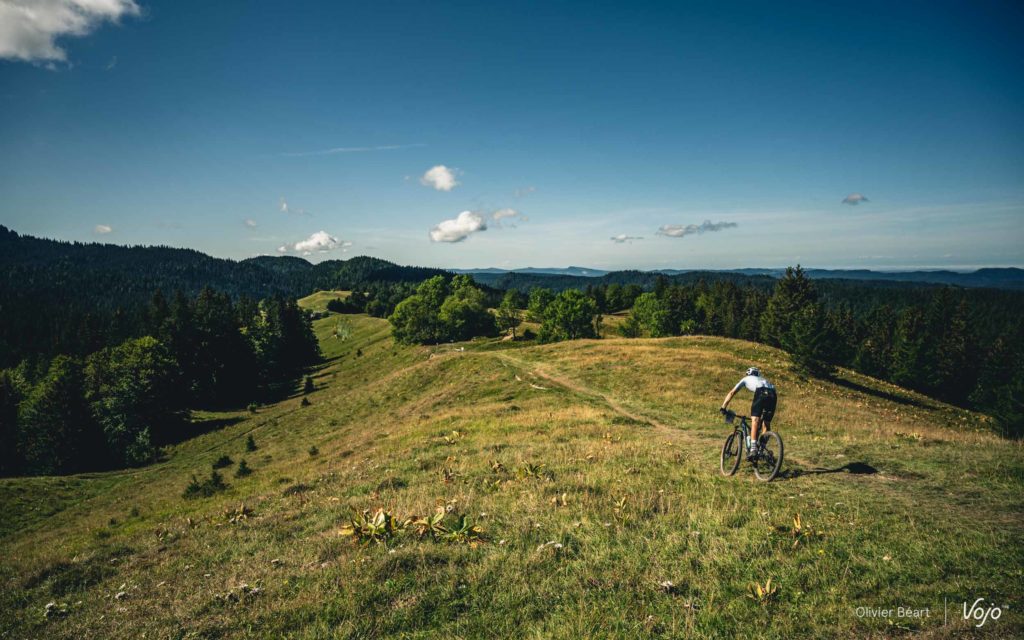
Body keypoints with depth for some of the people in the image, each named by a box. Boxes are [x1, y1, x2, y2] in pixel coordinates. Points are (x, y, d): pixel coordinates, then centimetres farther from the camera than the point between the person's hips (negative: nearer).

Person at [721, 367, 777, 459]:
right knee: (767, 424, 15)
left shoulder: (746, 379, 33)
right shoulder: (763, 379, 44)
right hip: (773, 394, 5)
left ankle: (753, 448, -25)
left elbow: (732, 393, 27)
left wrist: (723, 407, 27)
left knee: (755, 421, -9)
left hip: (761, 393, -4)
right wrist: (762, 414, 50)